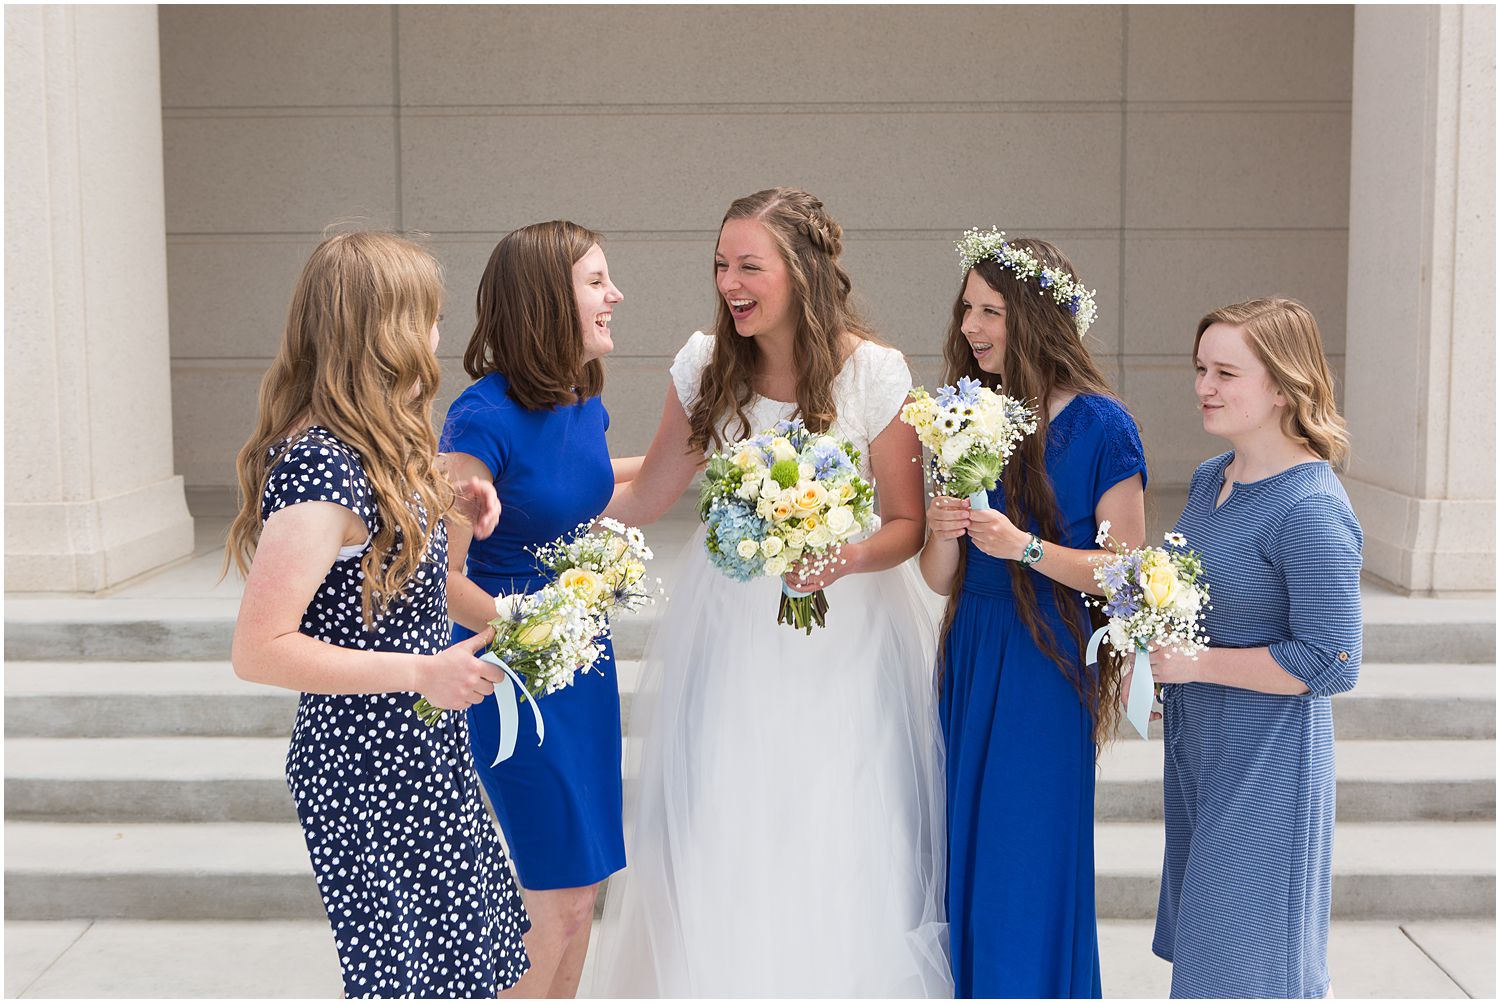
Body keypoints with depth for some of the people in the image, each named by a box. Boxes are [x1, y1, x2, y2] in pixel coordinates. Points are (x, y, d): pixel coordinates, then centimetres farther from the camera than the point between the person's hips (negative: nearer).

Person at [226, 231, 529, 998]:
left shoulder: (367, 448, 6)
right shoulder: (321, 470, -24)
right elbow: (259, 650, -25)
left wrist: (445, 508, 3)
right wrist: (420, 673, -24)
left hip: (420, 756, 10)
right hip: (369, 773, -9)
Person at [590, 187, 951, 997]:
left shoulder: (874, 372, -11)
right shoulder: (705, 364, -2)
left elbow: (908, 522, -5)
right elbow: (644, 497, 5)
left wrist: (843, 559, -24)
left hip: (843, 631, -2)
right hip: (729, 628, 2)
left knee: (840, 854, 2)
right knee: (719, 850, 5)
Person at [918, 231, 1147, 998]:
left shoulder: (1099, 426, -9)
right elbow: (939, 580, 8)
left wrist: (1024, 547, -20)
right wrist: (944, 535, -13)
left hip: (1049, 663, -5)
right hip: (971, 656, 6)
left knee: (1028, 869, 2)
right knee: (967, 857, 11)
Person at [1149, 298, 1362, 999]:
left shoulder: (1310, 510, -22)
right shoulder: (1210, 478, 6)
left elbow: (1330, 664, -23)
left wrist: (1197, 664, -19)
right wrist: (1152, 659, 5)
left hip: (1269, 753, -9)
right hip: (1195, 743, 9)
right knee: (1201, 938, 20)